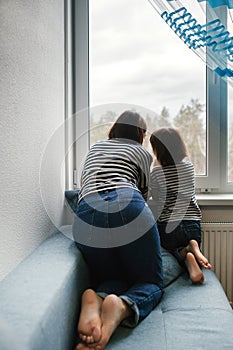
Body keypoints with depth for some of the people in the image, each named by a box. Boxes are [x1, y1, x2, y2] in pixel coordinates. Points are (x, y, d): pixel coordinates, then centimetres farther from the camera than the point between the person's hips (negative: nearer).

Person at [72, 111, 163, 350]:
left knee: (114, 279, 21)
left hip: (86, 214, 4)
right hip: (128, 207, -3)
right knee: (151, 282, 12)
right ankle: (122, 307, -23)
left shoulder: (95, 147, 35)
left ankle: (95, 299, -15)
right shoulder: (142, 153, 23)